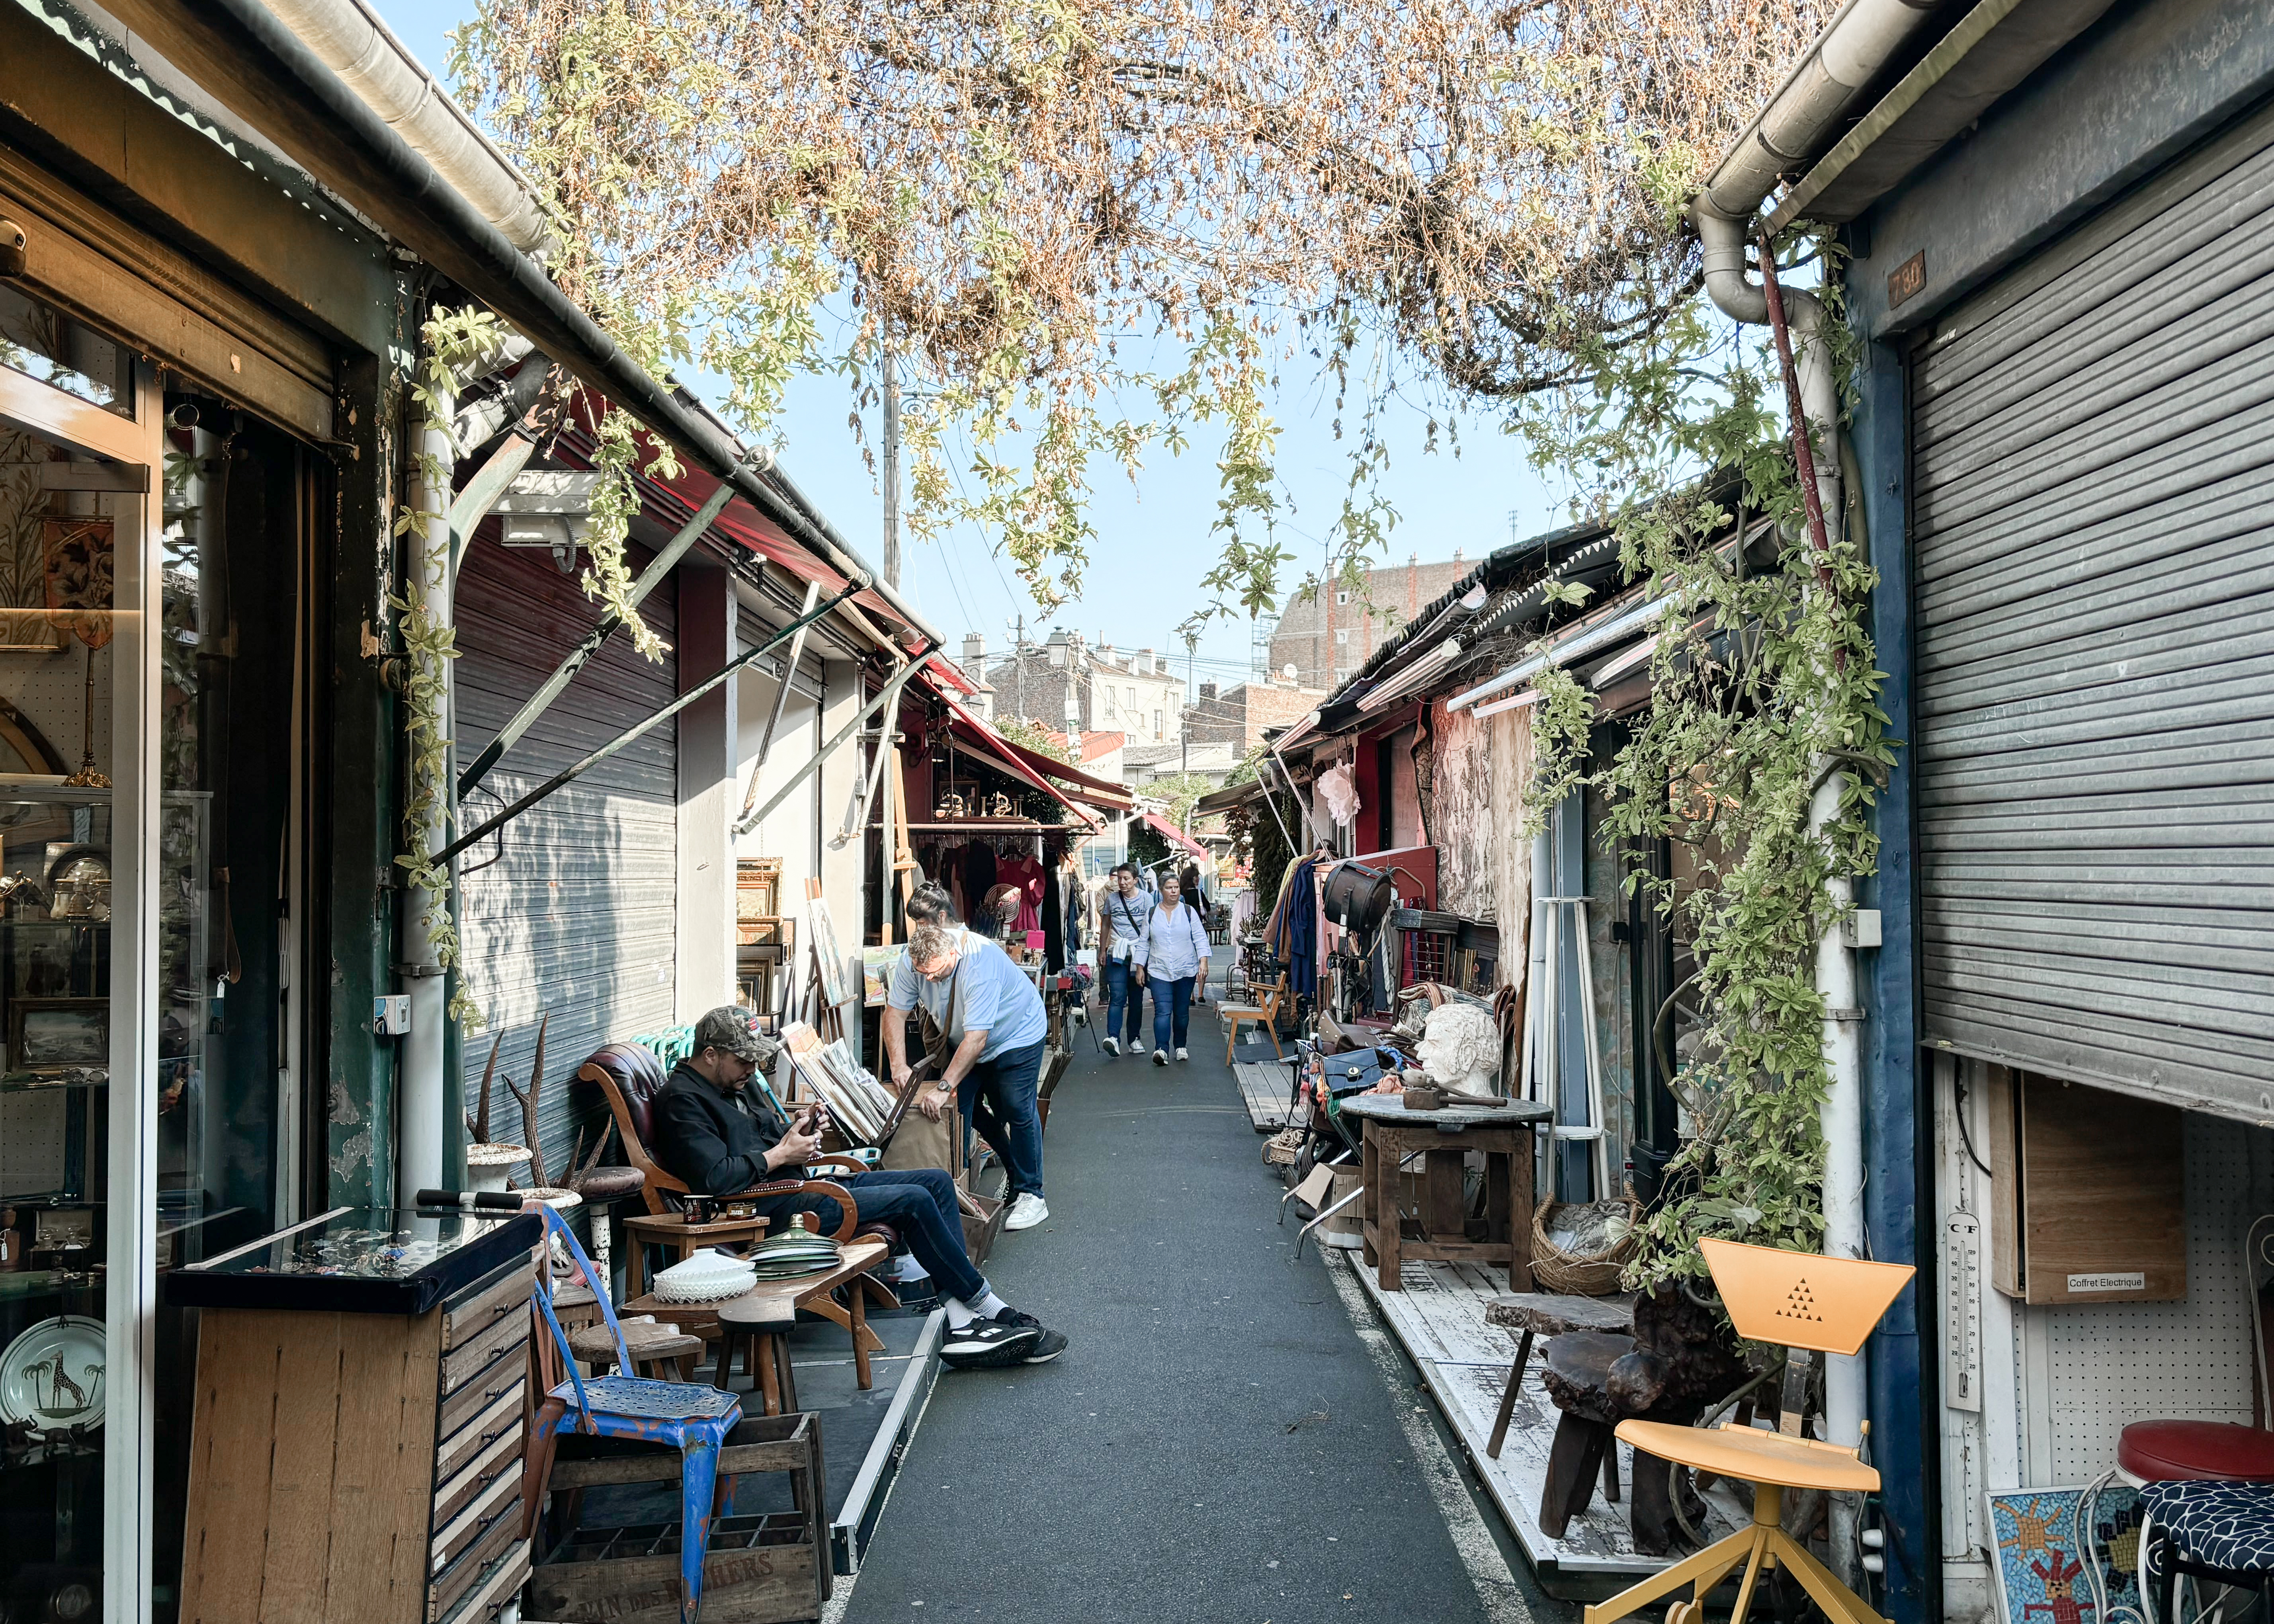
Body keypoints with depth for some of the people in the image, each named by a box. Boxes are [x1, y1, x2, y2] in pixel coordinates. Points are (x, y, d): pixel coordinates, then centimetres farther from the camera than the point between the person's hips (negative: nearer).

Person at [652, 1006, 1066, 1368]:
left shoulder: (733, 1085, 19)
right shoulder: (682, 1100, -12)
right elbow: (714, 1178, -25)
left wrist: (796, 1130, 5)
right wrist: (781, 1154, -13)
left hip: (798, 1184, 11)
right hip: (770, 1209, -11)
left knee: (937, 1181, 1)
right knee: (914, 1200, -19)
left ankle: (961, 1320, -9)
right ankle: (986, 1306, -4)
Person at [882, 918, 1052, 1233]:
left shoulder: (980, 963, -40)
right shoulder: (911, 961, -22)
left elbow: (977, 1039, -39)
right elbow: (895, 1011, -14)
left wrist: (943, 1088, -41)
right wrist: (899, 1066, -27)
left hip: (1016, 1035, -6)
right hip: (963, 1040, 6)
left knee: (1017, 1111, -8)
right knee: (960, 1108, 1)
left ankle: (1030, 1195, 1)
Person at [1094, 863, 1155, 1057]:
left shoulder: (1146, 899, 2)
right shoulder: (1111, 899, 6)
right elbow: (1105, 926, 16)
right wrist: (1103, 951, 14)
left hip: (1139, 955, 0)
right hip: (1117, 954, 0)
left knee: (1136, 999, 8)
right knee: (1117, 997, -13)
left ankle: (1134, 1039, 18)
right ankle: (1113, 1038, -23)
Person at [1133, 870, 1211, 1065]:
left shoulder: (1189, 912, 3)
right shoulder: (1152, 914, 5)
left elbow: (1201, 938, -1)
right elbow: (1143, 943, 10)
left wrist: (1203, 961, -12)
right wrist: (1140, 968, 6)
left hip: (1186, 971, 1)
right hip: (1159, 972, -1)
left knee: (1182, 1012, 10)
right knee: (1162, 1012, -13)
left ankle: (1180, 1046, 26)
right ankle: (1161, 1050, -20)